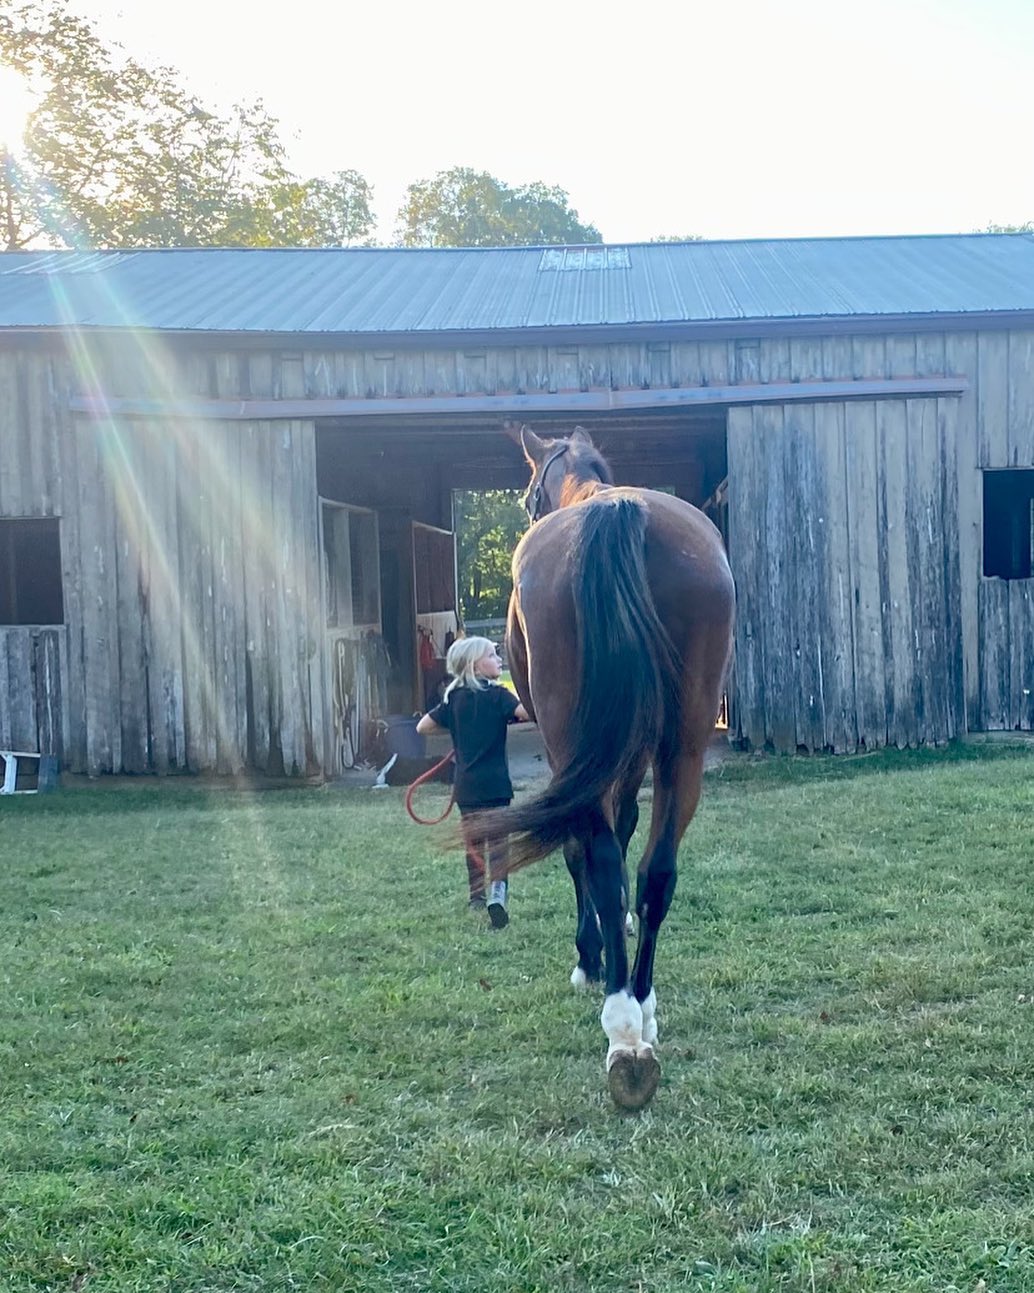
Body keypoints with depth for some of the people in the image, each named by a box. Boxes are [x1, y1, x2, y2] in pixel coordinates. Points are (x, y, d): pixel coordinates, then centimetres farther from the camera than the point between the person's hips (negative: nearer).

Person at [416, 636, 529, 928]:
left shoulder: (454, 699, 6)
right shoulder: (496, 695, -8)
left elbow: (423, 727, 10)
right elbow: (525, 711, -26)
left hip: (466, 786, 4)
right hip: (494, 783, -4)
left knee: (473, 842, 17)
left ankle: (477, 897, 27)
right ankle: (497, 890, -22)